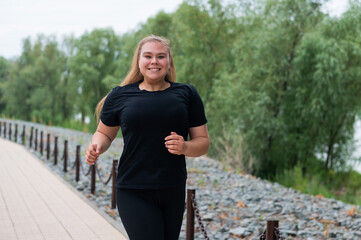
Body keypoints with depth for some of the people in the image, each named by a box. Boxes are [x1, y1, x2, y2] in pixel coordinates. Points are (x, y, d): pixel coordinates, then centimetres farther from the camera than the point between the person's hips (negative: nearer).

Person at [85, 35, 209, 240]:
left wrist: (185, 147, -13)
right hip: (134, 194, -2)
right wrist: (96, 146, -5)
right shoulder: (120, 96, 5)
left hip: (174, 193, 2)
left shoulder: (186, 94, 7)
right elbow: (104, 133, 18)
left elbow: (203, 142, 9)